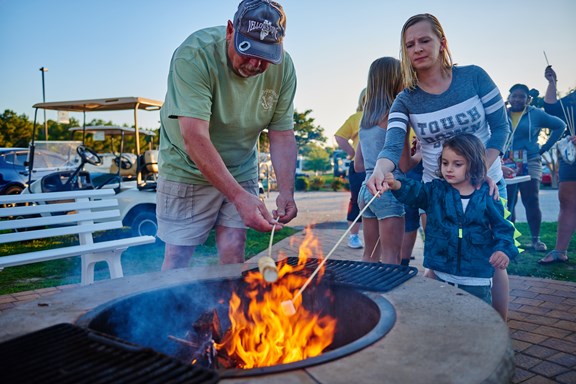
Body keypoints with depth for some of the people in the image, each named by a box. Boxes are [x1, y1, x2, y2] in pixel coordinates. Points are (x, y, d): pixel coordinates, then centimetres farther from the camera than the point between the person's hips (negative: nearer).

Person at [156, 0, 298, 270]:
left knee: (233, 254, 0)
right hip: (187, 169, -3)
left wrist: (286, 192, -23)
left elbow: (282, 135, -9)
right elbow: (194, 137, -33)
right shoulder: (194, 54, -26)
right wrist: (239, 197, -40)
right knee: (177, 257, -1)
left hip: (241, 171, 3)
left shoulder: (283, 67, -12)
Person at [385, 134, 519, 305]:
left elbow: (502, 227, 3)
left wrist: (504, 249, -15)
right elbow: (414, 191, -16)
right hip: (441, 275, 1)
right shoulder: (435, 190, 1)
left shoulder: (487, 196, -1)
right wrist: (396, 185, -37)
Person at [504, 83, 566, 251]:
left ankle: (536, 239, 4)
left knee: (531, 201, -5)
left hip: (529, 163, -1)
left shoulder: (536, 114, 4)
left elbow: (560, 125, 12)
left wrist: (545, 147, 5)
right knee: (507, 203, 2)